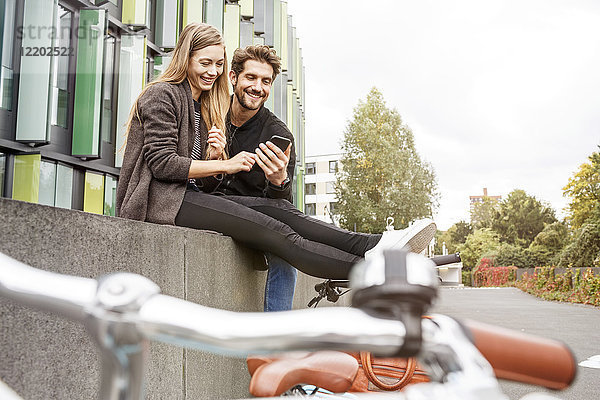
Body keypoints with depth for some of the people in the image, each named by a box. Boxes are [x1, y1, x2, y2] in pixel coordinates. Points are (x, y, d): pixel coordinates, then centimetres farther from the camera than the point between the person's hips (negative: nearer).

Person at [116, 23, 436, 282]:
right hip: (160, 199, -8)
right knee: (272, 230, -23)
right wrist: (226, 164, -13)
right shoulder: (162, 95, -4)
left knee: (279, 209, -13)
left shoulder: (202, 105, 23)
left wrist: (213, 154, -5)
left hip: (187, 194, 8)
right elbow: (161, 163, -15)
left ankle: (374, 244, -23)